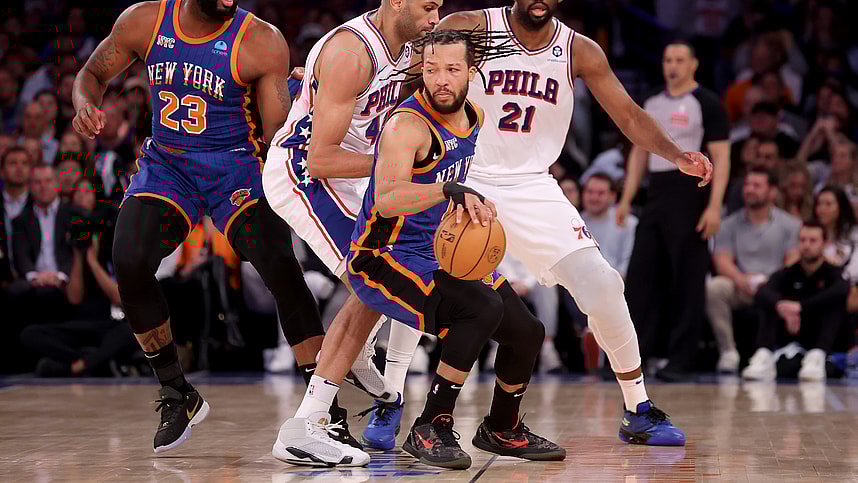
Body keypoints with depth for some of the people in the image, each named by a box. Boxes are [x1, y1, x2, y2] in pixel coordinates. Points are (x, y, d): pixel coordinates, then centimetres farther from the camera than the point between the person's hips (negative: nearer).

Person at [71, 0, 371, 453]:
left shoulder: (261, 42, -14)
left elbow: (277, 132, -12)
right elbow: (92, 74, 9)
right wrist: (85, 105, -14)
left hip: (235, 165, -2)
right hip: (166, 164, 3)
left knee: (282, 268, -22)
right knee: (129, 263, -20)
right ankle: (177, 395, 2)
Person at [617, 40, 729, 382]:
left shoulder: (707, 104, -4)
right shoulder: (651, 105, 14)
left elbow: (721, 158, -9)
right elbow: (639, 152, 19)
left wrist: (714, 206, -18)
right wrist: (626, 199, 11)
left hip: (690, 196, -6)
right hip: (656, 196, 6)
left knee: (687, 281, -3)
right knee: (640, 275, 3)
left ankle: (681, 360, 2)